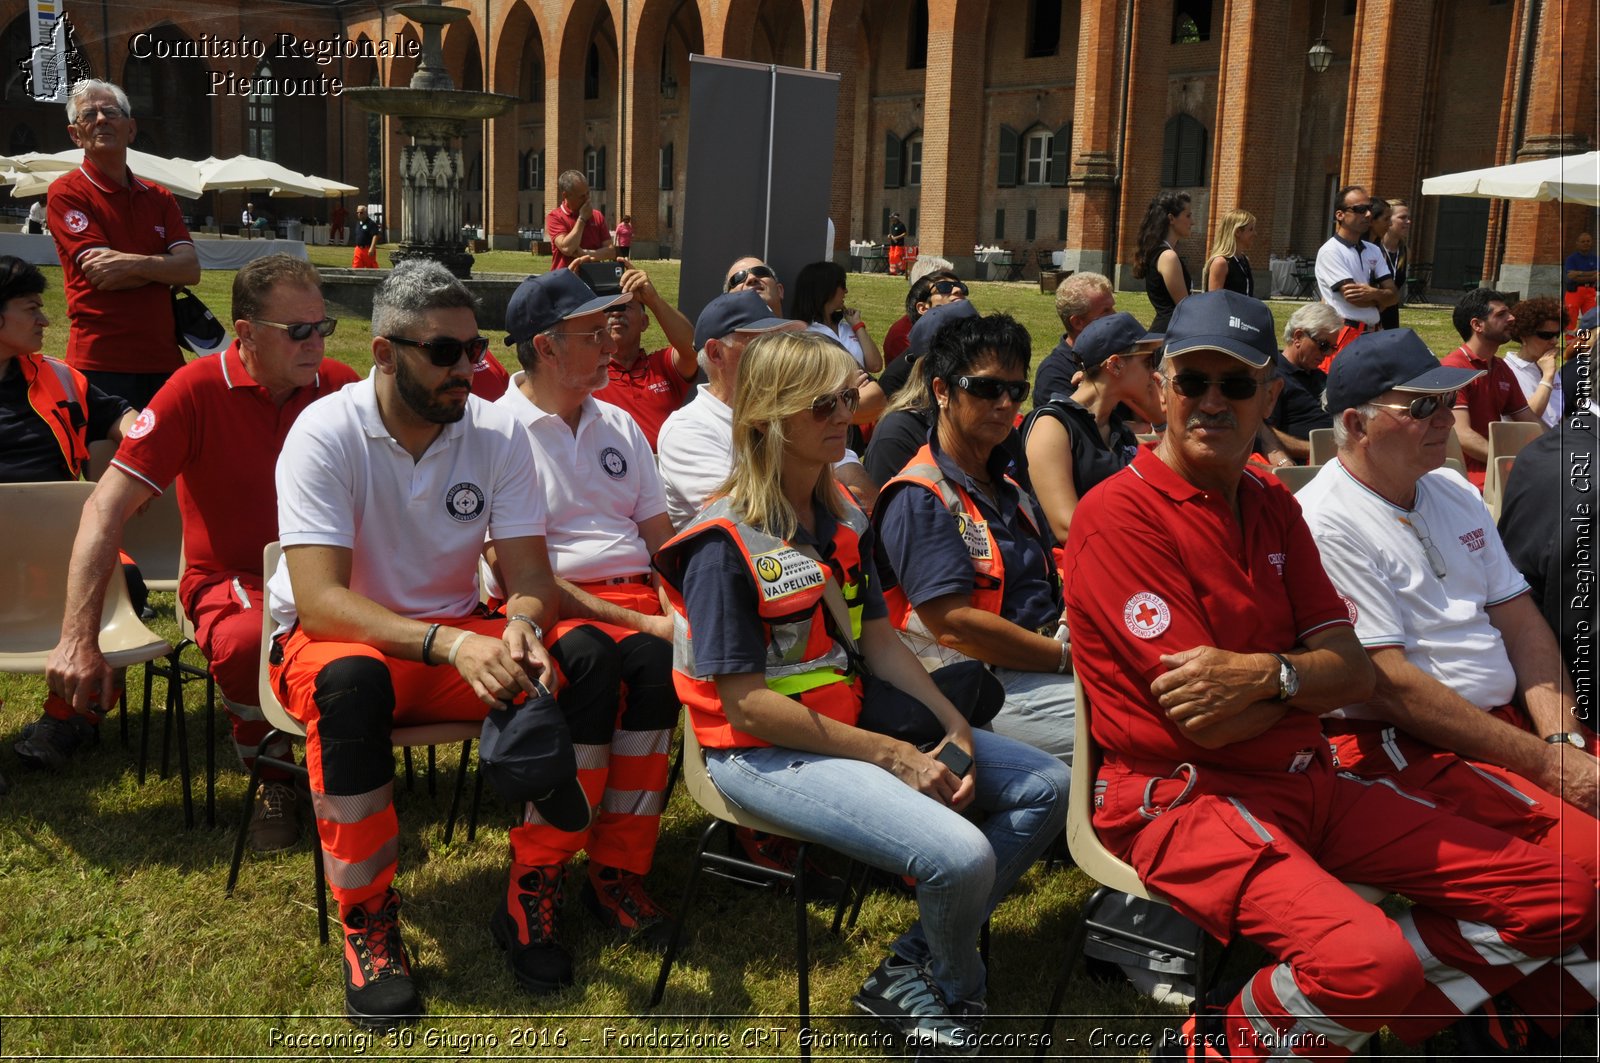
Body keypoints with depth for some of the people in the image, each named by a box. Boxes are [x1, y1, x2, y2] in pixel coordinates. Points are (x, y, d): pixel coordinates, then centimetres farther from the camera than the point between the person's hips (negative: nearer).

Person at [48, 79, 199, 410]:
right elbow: (103, 276, -12)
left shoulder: (159, 198, 15)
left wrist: (136, 263, -15)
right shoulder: (66, 193, 0)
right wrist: (164, 265, -2)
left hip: (164, 360, 5)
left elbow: (191, 269, 1)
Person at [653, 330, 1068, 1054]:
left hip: (850, 721, 9)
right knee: (959, 855, -27)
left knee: (1046, 788, 5)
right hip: (763, 753, -9)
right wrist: (891, 756, -19)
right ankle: (953, 996, 9)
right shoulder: (726, 545, -18)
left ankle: (910, 969, 5)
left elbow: (878, 640, 10)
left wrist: (954, 727, -5)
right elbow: (746, 700, -19)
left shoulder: (843, 518, 8)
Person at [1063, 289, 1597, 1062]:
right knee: (1370, 960, -32)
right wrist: (1305, 676, -1)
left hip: (1305, 783, 8)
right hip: (1184, 795, -8)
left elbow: (1355, 673, 3)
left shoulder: (1272, 505, 12)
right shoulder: (1121, 513, -13)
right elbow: (1203, 720, -17)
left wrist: (1263, 674, -17)